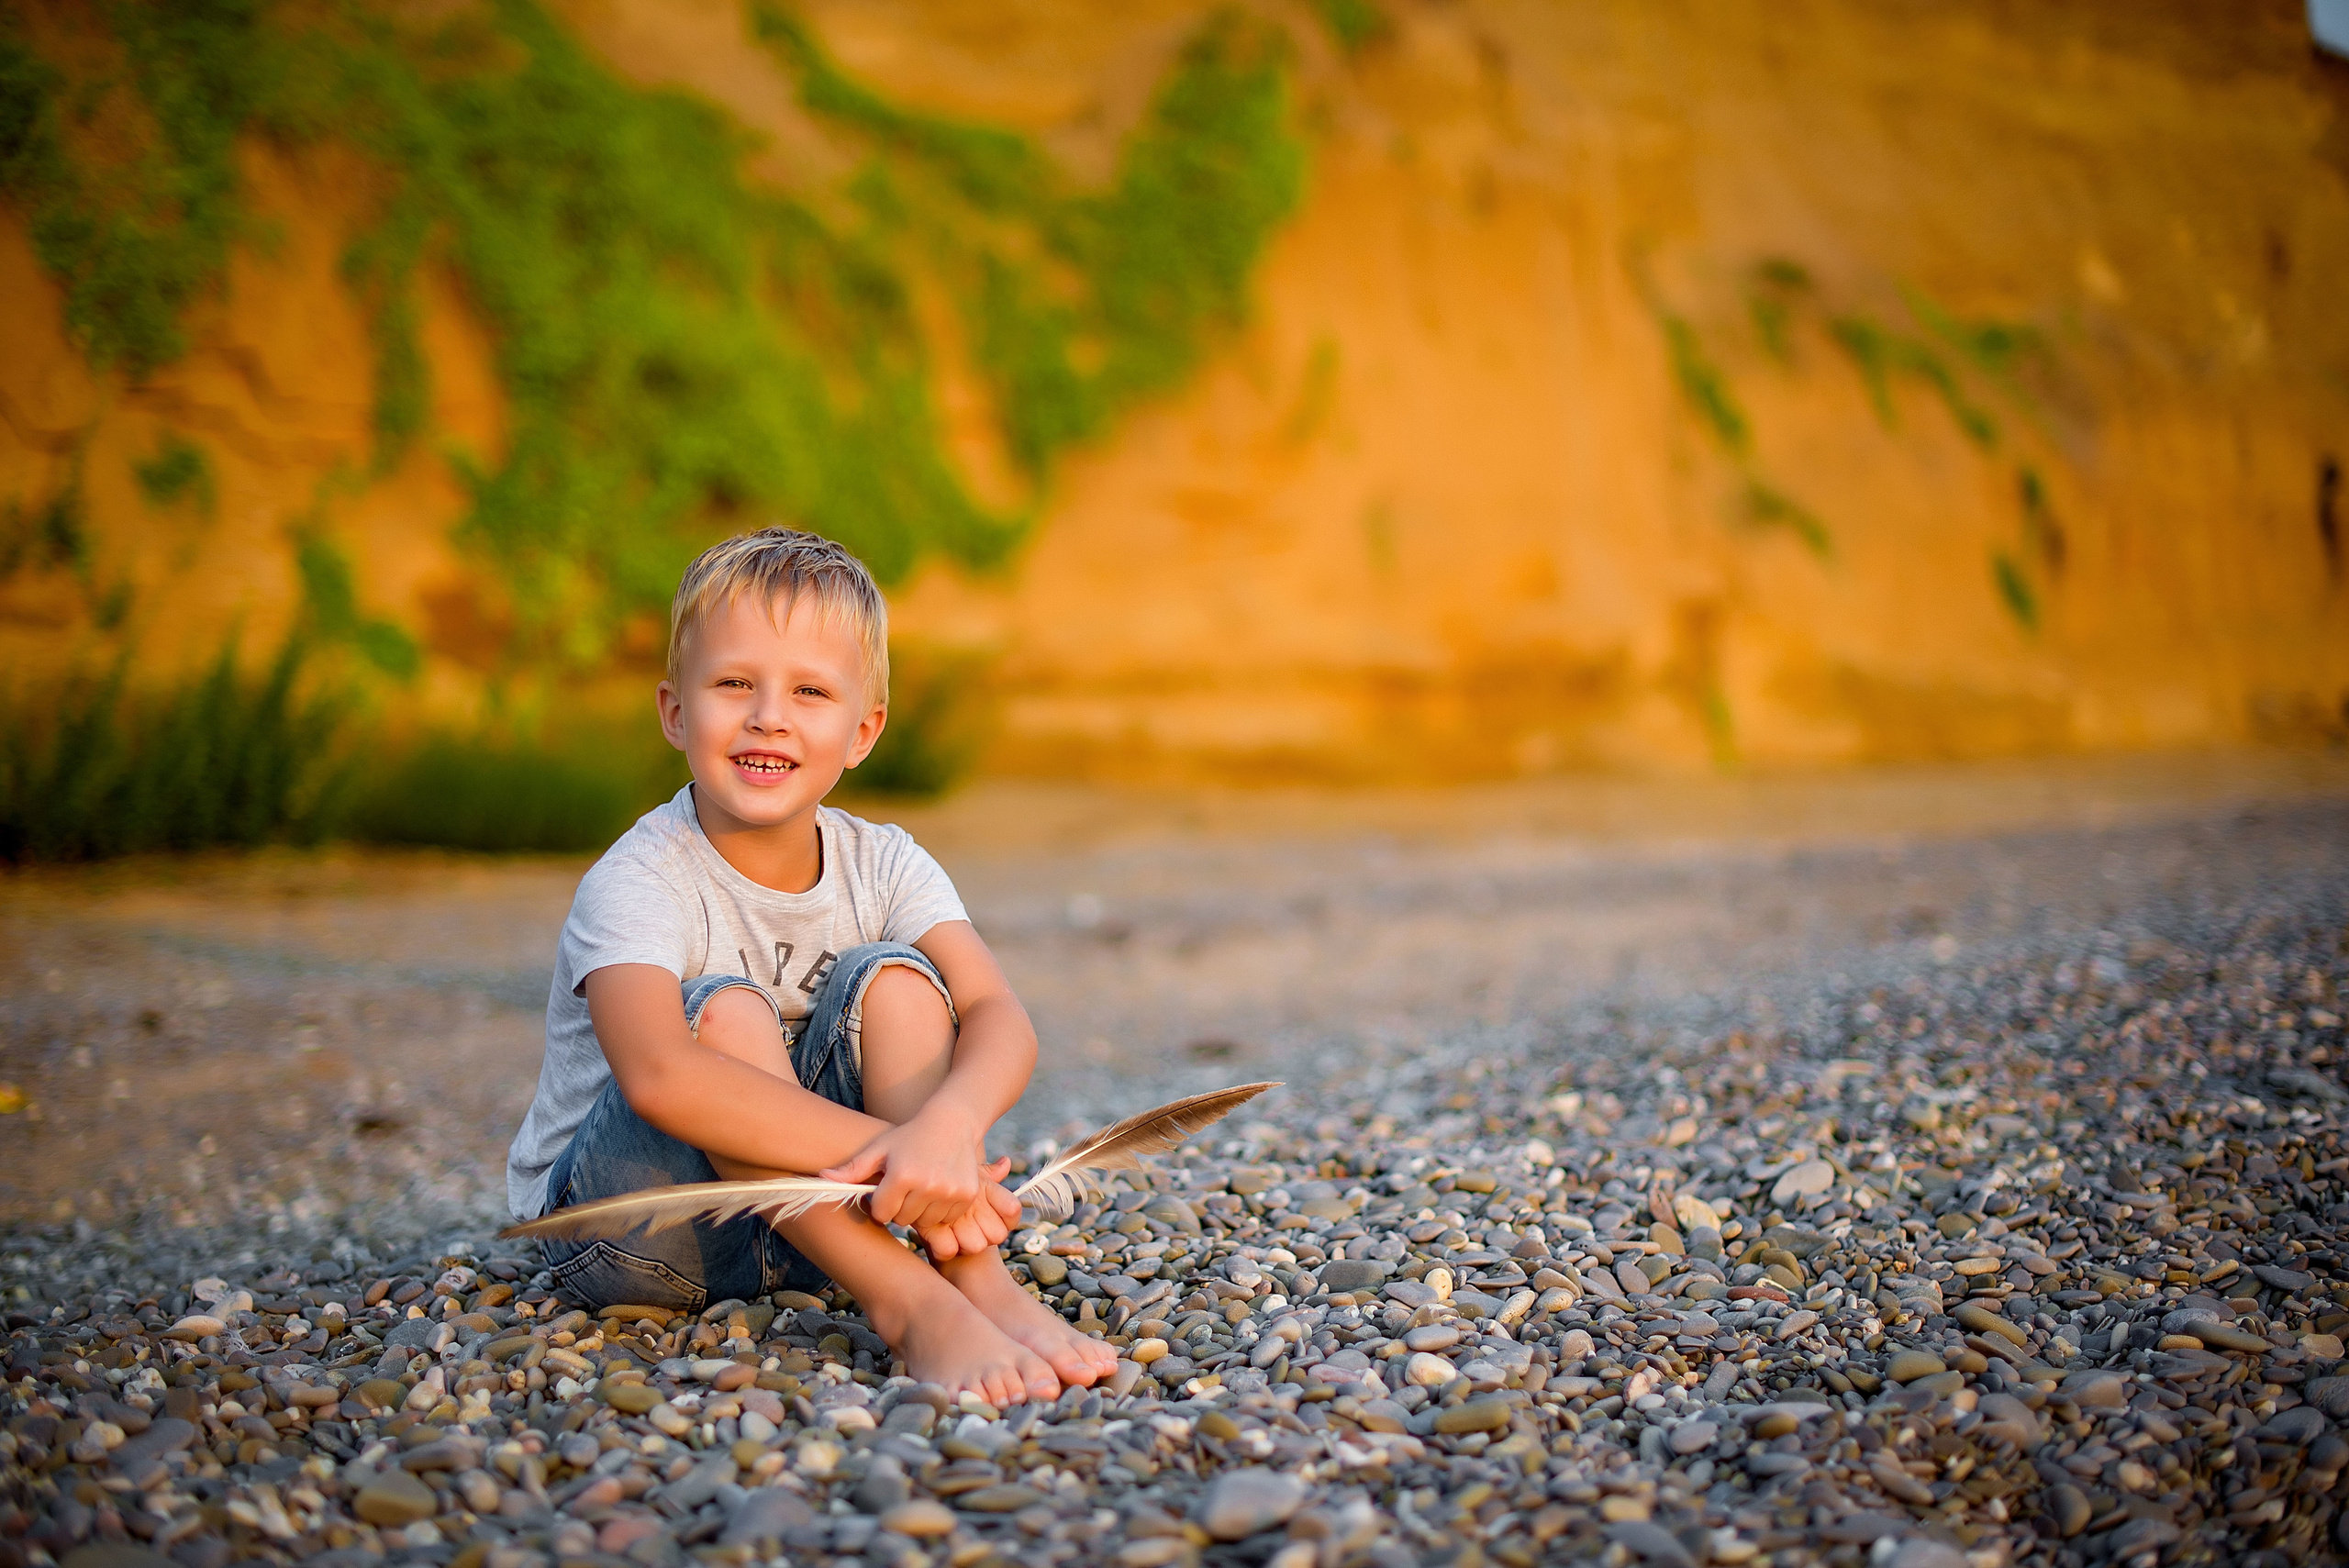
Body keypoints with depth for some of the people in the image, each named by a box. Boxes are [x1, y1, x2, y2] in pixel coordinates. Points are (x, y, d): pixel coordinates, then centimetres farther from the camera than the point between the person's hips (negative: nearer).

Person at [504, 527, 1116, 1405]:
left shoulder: (883, 867, -6)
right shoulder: (637, 883, -22)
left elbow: (1000, 1019, -22)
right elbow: (658, 1077, -41)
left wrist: (947, 1125, -46)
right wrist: (888, 1152, -45)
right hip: (614, 1226, -4)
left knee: (890, 977, -18)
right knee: (724, 1009, -30)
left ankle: (979, 1278, -31)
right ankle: (907, 1306, -37)